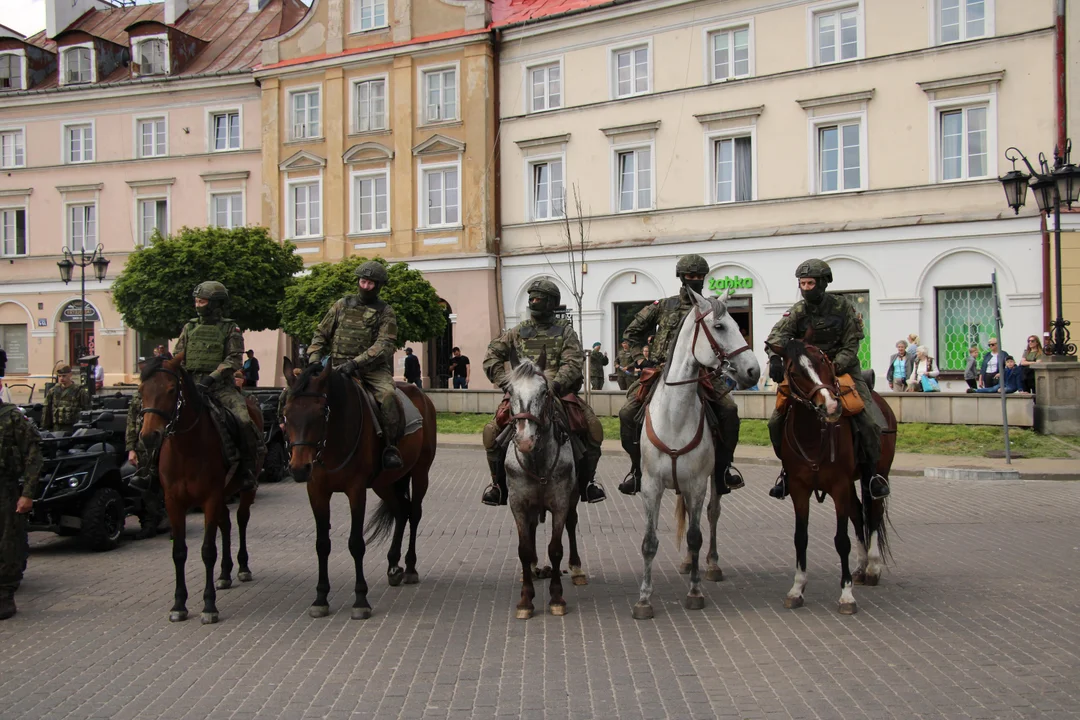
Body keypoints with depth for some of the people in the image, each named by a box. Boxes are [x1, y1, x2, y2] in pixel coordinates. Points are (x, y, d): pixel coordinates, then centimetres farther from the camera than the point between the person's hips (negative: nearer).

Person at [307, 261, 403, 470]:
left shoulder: (385, 313, 3)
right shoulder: (342, 305, 13)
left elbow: (385, 345, -10)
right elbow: (321, 334, 16)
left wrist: (355, 362, -23)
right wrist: (314, 358, -2)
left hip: (372, 369, -3)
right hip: (338, 368, 3)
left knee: (387, 394, -31)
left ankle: (391, 448, -23)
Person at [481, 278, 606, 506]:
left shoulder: (564, 331, 7)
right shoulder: (518, 332, 12)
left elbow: (573, 363, -6)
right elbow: (492, 356, 9)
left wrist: (555, 385, -23)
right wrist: (505, 382, -6)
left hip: (559, 391, -1)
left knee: (592, 427, -19)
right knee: (493, 431, -19)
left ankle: (587, 480, 1)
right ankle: (498, 482, 2)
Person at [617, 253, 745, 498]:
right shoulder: (664, 306, 11)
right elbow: (632, 332, 18)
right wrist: (642, 358, 8)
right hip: (659, 372, 1)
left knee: (728, 409, -22)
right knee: (627, 413, -17)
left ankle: (723, 464, -1)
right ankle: (636, 467, 3)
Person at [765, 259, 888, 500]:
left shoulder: (843, 307, -7)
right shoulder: (798, 311, -5)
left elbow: (851, 345, -7)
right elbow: (778, 335, -21)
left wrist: (834, 367, -24)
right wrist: (775, 357, -43)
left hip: (842, 369, -2)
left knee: (870, 421, -16)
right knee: (777, 421, -8)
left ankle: (870, 470, 7)